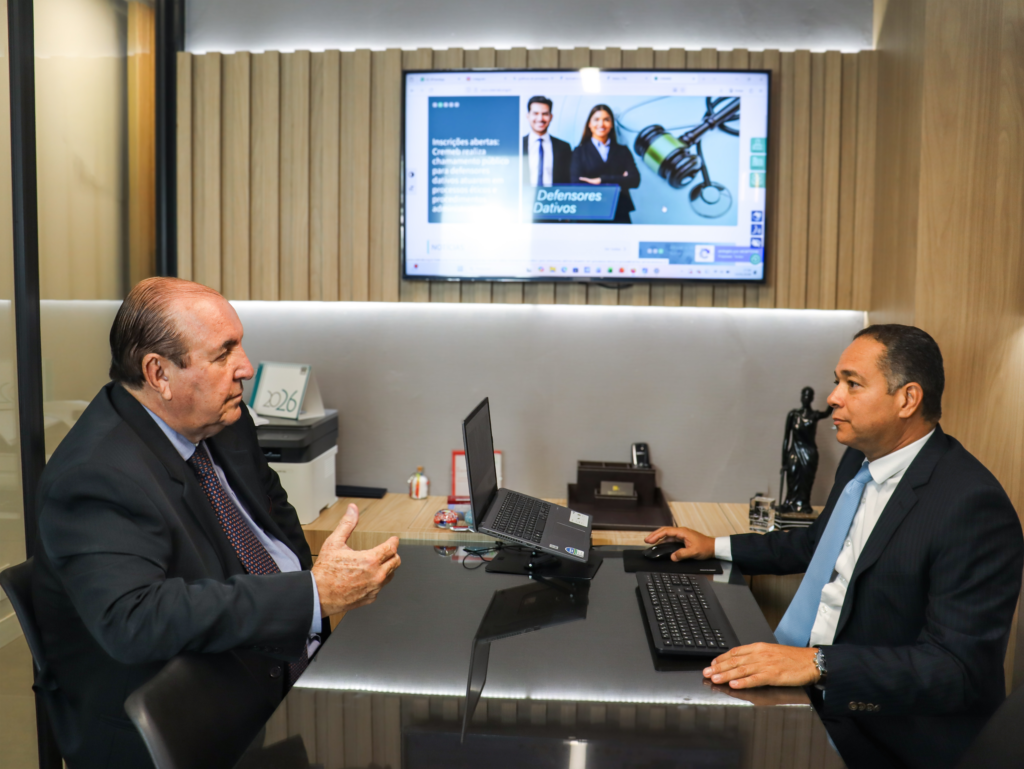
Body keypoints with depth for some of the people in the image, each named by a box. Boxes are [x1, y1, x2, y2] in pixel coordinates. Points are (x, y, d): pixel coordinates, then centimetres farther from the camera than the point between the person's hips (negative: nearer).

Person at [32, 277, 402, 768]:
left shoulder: (223, 421, 5)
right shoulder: (95, 476, -21)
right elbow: (133, 621, -33)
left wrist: (315, 582, 4)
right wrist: (312, 596, -34)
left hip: (297, 654, 8)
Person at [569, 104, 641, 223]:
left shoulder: (623, 151, 15)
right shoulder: (579, 152, 9)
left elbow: (635, 180, 1)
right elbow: (577, 185, -5)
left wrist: (602, 180, -8)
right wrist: (618, 182, -5)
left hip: (619, 214, 2)